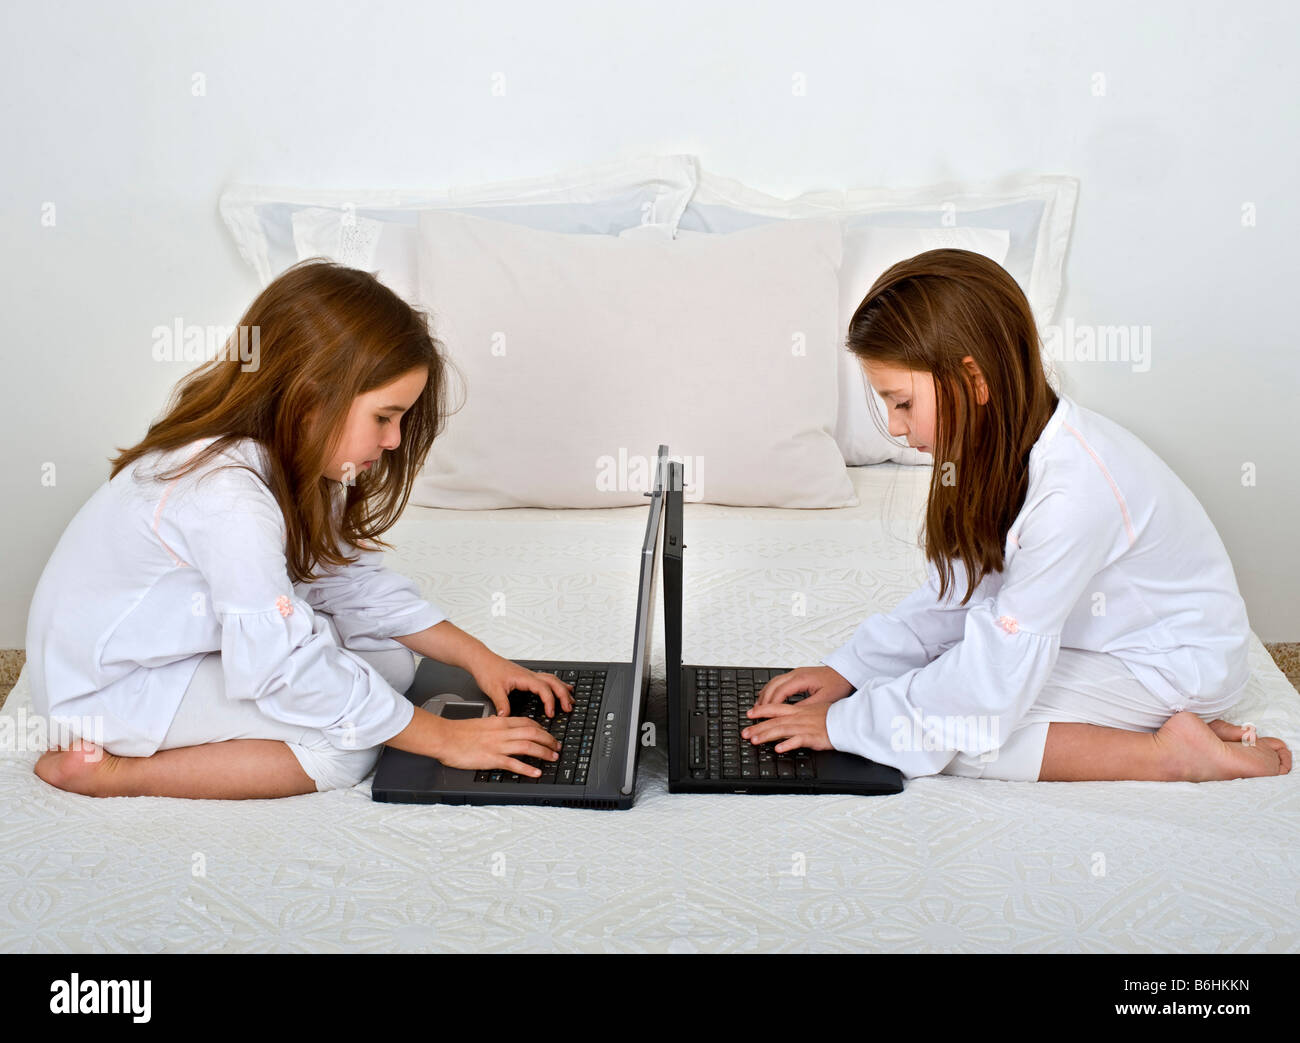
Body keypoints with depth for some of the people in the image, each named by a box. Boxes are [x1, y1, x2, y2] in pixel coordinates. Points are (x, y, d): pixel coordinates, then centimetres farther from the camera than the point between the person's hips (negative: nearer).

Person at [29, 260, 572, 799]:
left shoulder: (285, 459, -4)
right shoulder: (228, 496, -34)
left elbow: (350, 578, 3)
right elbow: (291, 670, -33)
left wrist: (476, 655, -4)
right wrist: (443, 738, -27)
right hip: (112, 687, -10)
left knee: (390, 657, -2)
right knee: (348, 749, -21)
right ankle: (111, 770, -14)